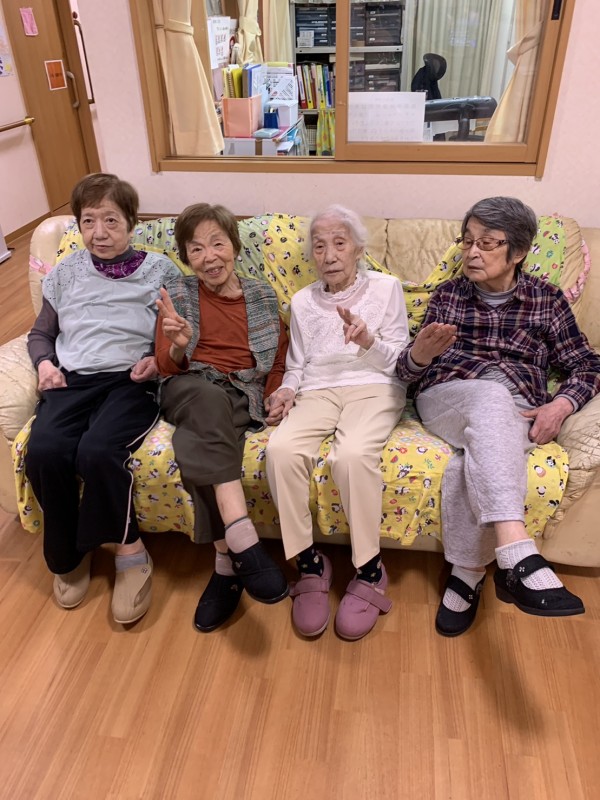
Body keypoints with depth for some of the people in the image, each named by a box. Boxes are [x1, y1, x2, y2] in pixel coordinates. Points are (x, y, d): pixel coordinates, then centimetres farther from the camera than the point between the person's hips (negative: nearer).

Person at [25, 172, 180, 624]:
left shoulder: (159, 270, 8)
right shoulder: (66, 273, 17)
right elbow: (41, 332, 24)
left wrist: (159, 358, -10)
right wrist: (44, 362, 4)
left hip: (130, 382, -3)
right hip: (72, 381, 4)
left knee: (97, 452, -32)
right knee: (43, 452, -26)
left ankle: (129, 552, -9)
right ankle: (68, 554, -1)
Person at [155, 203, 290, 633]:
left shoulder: (262, 295, 16)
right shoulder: (178, 295, 12)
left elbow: (281, 360, 18)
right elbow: (167, 367, 6)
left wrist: (276, 395, -4)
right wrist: (179, 347, -19)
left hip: (244, 394, 0)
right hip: (191, 391, 0)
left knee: (196, 445, -35)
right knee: (210, 397, -39)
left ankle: (226, 563, -28)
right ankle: (242, 538, -44)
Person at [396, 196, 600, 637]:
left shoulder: (547, 299, 12)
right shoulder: (447, 295, 13)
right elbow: (409, 368, 8)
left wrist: (561, 404, -11)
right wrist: (418, 355, -18)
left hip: (515, 413, 0)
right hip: (447, 399, 0)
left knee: (477, 461, -36)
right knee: (492, 395, -37)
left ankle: (467, 574, -21)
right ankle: (518, 557, -47)